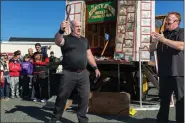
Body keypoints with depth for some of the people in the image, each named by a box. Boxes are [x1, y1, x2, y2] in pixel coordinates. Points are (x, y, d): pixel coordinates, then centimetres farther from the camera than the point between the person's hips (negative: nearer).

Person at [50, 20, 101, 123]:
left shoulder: (85, 40, 17)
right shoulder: (66, 39, 0)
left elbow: (89, 55, 21)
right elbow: (58, 41, -23)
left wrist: (95, 67, 17)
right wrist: (61, 30, -42)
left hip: (83, 73, 4)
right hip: (69, 74, -4)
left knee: (84, 97, 5)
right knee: (62, 96, 8)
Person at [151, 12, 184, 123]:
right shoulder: (164, 33, 18)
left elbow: (181, 46, -22)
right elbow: (158, 50, 29)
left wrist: (163, 40, -22)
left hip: (178, 72, -6)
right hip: (164, 72, 6)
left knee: (180, 98, 0)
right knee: (164, 98, 13)